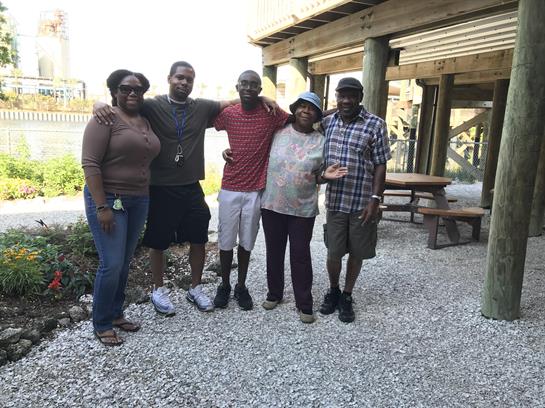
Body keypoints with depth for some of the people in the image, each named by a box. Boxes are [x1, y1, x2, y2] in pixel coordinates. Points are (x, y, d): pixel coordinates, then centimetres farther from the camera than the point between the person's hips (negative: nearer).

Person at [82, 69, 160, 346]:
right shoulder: (106, 119, -9)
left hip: (138, 201, 7)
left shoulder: (145, 122, 12)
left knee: (125, 263, 12)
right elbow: (90, 163, -15)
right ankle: (101, 324, 12)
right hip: (109, 200, -6)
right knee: (112, 264, -6)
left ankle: (116, 314, 27)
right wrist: (102, 206, -20)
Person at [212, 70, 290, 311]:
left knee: (246, 241, 11)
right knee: (226, 241, 9)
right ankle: (224, 285, 27)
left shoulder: (273, 114, -5)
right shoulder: (227, 114, -1)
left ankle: (241, 286, 27)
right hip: (229, 189, 1)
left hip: (256, 190, -1)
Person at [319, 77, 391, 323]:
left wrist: (375, 199, -11)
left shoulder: (375, 125, -6)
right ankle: (333, 292, 33)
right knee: (333, 252, 9)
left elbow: (380, 165, -6)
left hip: (362, 203, -2)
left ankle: (347, 297, 29)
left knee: (356, 252, 10)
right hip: (335, 201, 2)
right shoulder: (327, 122, 6)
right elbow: (319, 159, 16)